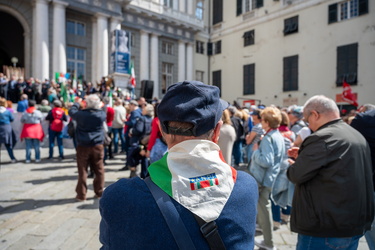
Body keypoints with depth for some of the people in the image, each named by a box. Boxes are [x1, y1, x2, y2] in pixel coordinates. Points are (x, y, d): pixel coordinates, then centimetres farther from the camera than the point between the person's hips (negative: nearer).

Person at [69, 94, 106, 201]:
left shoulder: (81, 114, -9)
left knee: (82, 171, 6)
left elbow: (71, 111, 10)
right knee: (99, 170, 10)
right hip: (97, 146, 2)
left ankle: (81, 194, 12)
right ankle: (99, 192, 19)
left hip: (83, 146, -1)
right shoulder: (102, 114, -5)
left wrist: (77, 103, 25)